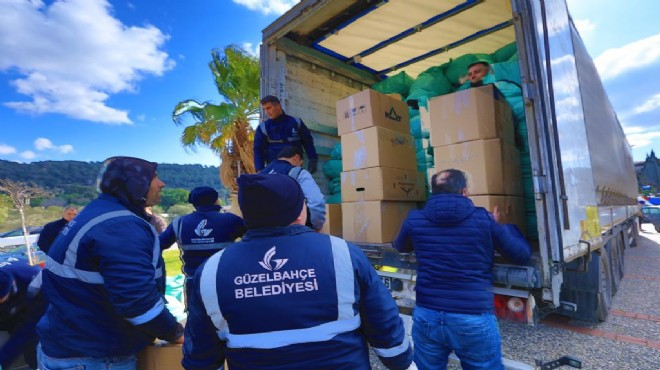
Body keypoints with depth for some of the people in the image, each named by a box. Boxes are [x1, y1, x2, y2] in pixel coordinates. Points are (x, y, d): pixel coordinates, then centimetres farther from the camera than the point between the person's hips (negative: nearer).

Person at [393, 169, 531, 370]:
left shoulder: (414, 219, -4)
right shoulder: (484, 219, -9)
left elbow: (400, 247, 17)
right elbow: (522, 254, 6)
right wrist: (502, 226, 22)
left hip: (427, 317, 2)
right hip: (474, 320, -1)